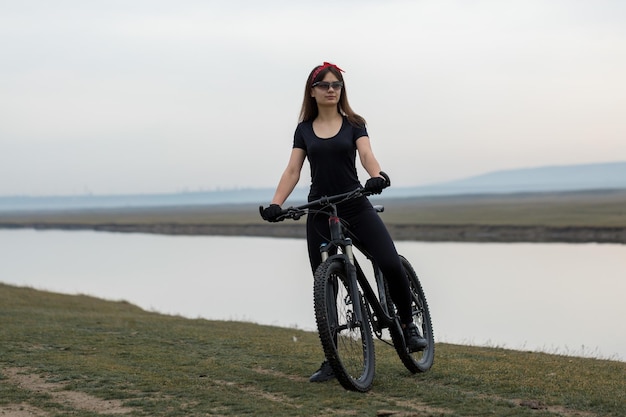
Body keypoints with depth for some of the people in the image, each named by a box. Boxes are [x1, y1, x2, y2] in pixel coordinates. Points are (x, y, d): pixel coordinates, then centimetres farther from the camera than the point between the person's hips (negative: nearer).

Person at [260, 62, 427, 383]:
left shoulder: (354, 124, 5)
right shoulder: (304, 130, 9)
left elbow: (366, 154, -12)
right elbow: (292, 171, 1)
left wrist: (376, 176, -35)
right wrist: (275, 205, -16)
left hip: (356, 208, -1)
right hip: (320, 214, 2)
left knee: (392, 266, -19)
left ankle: (408, 325, 6)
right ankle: (331, 360, 10)